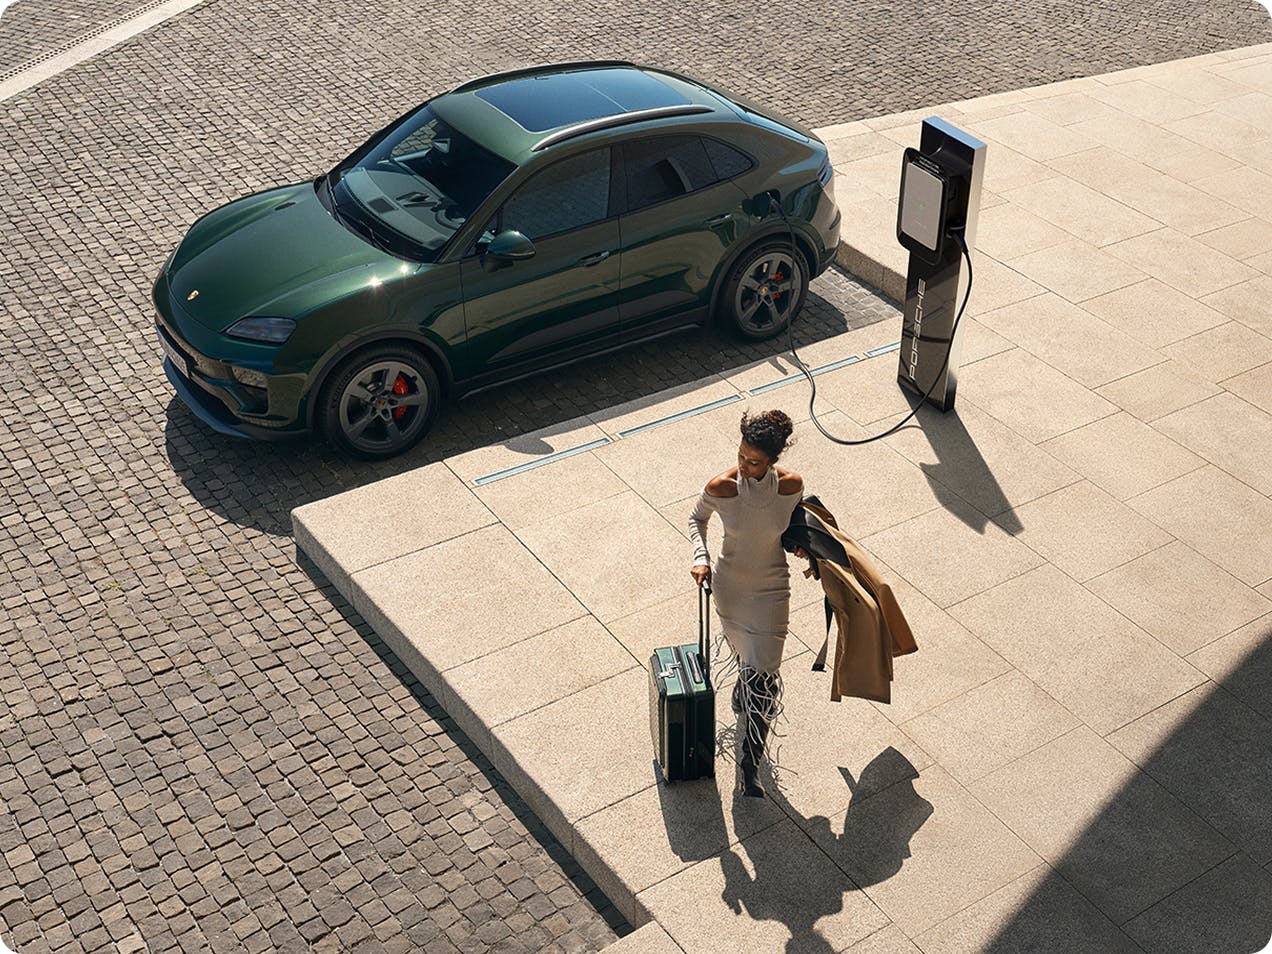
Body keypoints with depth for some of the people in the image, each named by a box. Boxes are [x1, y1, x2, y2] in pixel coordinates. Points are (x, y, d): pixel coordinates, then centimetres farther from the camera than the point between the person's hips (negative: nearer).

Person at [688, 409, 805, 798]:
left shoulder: (791, 485, -17)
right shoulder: (721, 487, -20)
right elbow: (697, 519, 0)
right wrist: (701, 557, -15)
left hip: (772, 590, 0)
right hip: (730, 586, 0)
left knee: (760, 673, -4)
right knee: (748, 660, 18)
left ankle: (751, 765, 7)